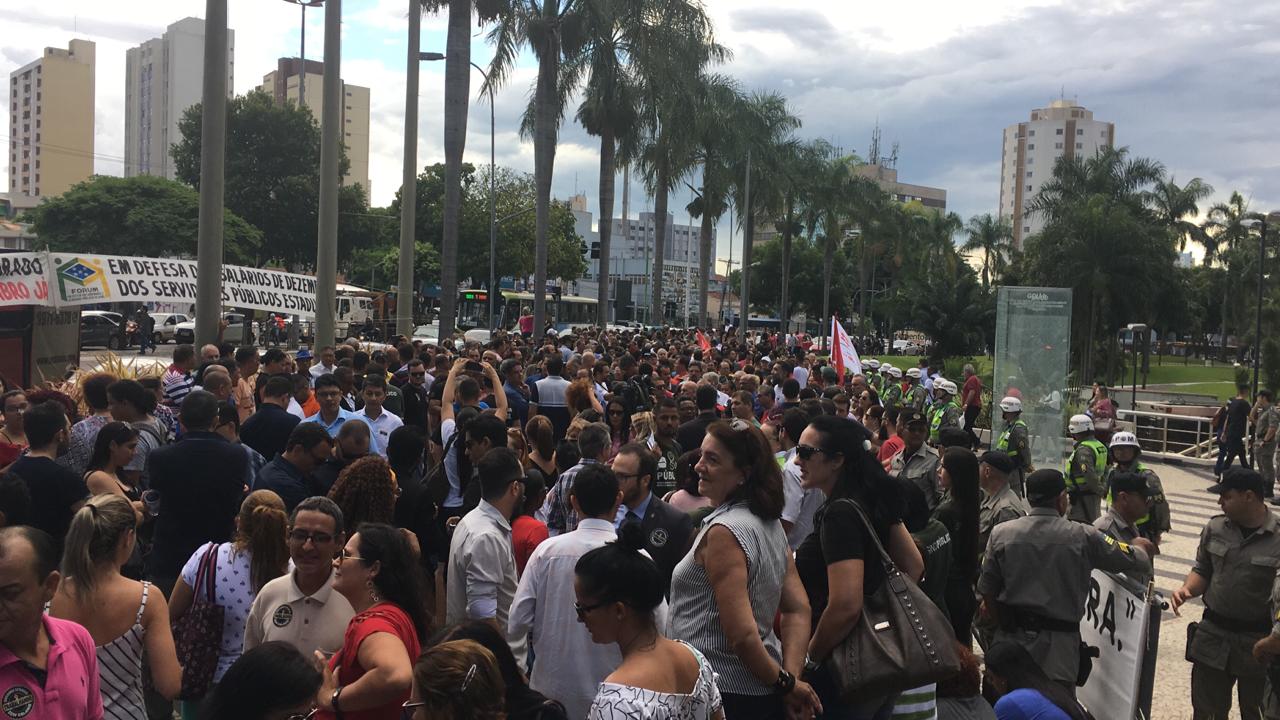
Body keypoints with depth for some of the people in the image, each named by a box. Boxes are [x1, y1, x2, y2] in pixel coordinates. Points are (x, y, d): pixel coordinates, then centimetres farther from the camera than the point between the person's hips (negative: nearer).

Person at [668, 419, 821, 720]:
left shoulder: (722, 532, -21)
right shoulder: (771, 524, 5)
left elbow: (742, 634, -24)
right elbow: (798, 610, 4)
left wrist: (785, 682, -11)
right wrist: (791, 675, -3)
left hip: (722, 694, -8)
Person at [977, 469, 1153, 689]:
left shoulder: (1001, 533, -3)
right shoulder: (1083, 537, -7)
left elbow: (987, 590, 2)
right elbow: (1132, 560, 6)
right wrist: (1141, 547, 30)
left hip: (1011, 639, 2)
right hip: (1058, 645, -2)